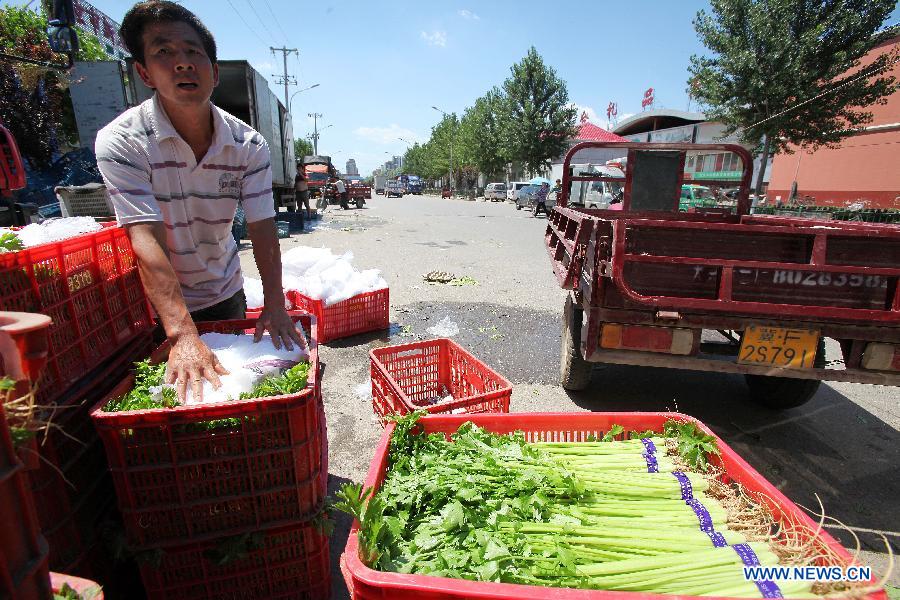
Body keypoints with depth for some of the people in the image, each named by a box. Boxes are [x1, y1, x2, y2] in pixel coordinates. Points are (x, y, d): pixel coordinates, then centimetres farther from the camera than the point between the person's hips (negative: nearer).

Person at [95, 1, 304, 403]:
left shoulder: (249, 146, -12)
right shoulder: (121, 142, -21)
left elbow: (262, 229, -17)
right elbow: (147, 242, -30)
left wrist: (274, 304, -30)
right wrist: (183, 335, -40)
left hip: (225, 293, 3)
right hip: (156, 305, -2)